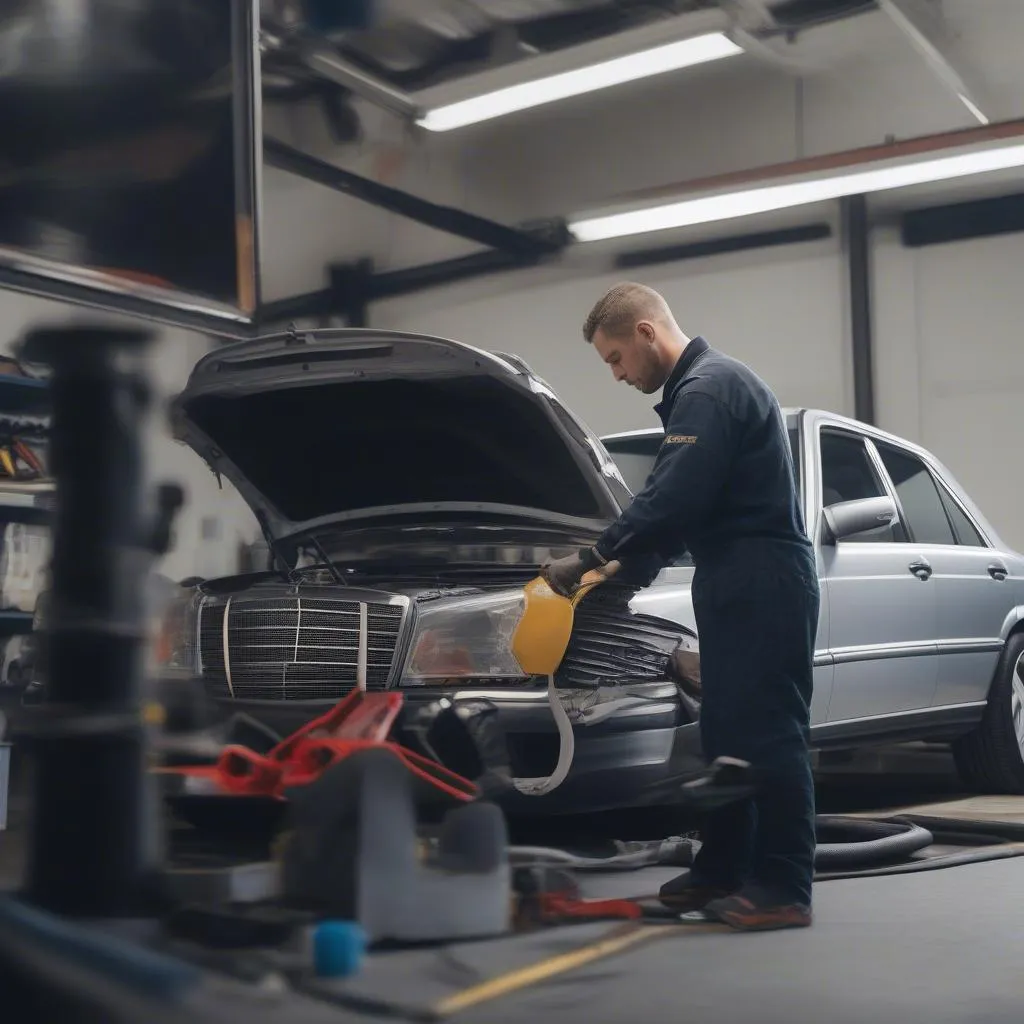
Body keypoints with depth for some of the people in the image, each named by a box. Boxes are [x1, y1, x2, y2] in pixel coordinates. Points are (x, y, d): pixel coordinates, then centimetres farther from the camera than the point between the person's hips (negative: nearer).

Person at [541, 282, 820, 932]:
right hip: (739, 584, 11)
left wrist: (592, 560, -13)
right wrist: (635, 562, 15)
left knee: (767, 733, -8)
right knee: (728, 732, 14)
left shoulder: (710, 389, -14)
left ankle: (784, 889, -3)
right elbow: (686, 502, 23)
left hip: (762, 584, -11)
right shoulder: (701, 388, 20)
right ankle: (723, 870, 21)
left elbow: (673, 500, -22)